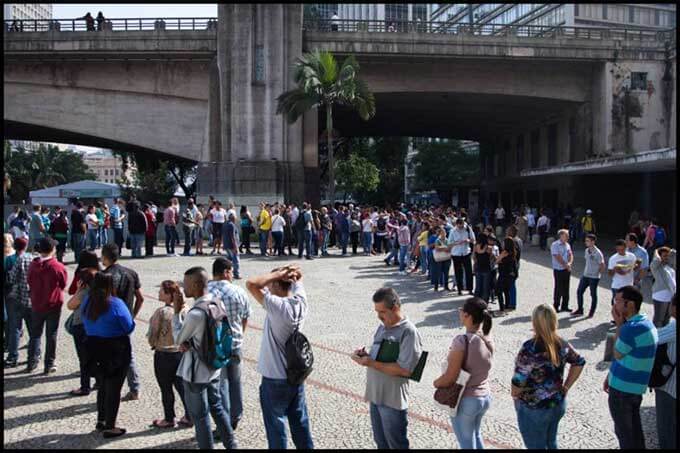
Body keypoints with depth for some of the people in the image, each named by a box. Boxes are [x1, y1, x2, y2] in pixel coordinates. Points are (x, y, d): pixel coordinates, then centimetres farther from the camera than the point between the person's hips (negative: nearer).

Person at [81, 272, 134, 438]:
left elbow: (87, 326, 10)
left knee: (103, 386, 22)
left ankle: (101, 421, 33)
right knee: (114, 388, 5)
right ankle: (109, 427, 12)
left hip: (94, 348, 6)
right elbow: (129, 328, -12)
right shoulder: (116, 304, -19)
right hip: (116, 350, -6)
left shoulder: (86, 302, -1)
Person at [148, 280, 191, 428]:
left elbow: (152, 334, -13)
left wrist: (153, 344, 7)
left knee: (166, 389, 11)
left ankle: (169, 419, 24)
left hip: (163, 354, -5)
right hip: (181, 352, 5)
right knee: (181, 386, 17)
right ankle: (189, 417, 22)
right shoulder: (184, 310, -6)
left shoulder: (161, 312, -21)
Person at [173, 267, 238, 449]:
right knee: (217, 407, 21)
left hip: (196, 372, -8)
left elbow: (178, 339, -11)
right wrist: (186, 342, -7)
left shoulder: (195, 314, -28)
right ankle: (231, 445, 30)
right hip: (213, 367, 8)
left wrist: (176, 312, -6)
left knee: (200, 416, 9)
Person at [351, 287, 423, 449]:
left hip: (393, 400, -7)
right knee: (381, 442, 21)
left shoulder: (408, 332, -17)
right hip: (375, 396, 8)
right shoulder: (382, 327, 7)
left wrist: (372, 363, -22)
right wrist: (365, 355, -5)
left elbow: (405, 369, -24)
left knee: (396, 444, 9)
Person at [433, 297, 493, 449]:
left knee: (467, 443, 13)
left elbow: (450, 378, -22)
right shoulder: (488, 340, -4)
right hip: (485, 396, 7)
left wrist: (436, 383, -4)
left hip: (466, 400, -7)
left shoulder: (462, 340, -26)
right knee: (476, 435, 29)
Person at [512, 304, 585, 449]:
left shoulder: (530, 348, -26)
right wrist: (565, 387, 12)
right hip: (558, 403, 6)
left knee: (536, 446, 12)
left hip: (534, 409, -6)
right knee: (551, 443, 24)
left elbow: (519, 379, -23)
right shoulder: (562, 344, -5)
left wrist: (515, 395, -3)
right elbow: (579, 362, 10)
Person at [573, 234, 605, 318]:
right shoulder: (586, 251, 4)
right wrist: (586, 271, 11)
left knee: (593, 294, 7)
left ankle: (592, 311, 21)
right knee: (579, 291, 8)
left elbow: (602, 265, -13)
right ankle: (580, 310, 22)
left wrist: (598, 273, -5)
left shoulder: (598, 253, -18)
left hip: (594, 277, -7)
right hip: (585, 275, 7)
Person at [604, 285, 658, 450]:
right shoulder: (644, 322, 3)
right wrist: (610, 376, 17)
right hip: (636, 386, 8)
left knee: (624, 431, 9)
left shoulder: (632, 328, -29)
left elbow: (617, 354, -12)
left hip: (622, 388, -8)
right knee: (634, 426, 21)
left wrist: (619, 325, -11)